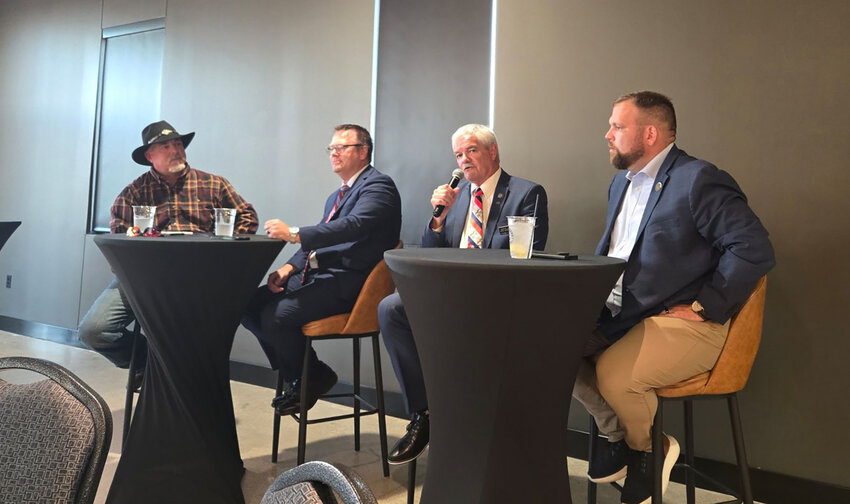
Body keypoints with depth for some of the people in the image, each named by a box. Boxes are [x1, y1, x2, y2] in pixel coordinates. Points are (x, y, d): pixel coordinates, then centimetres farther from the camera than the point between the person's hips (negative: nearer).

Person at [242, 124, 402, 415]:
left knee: (276, 315, -24)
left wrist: (294, 234, -28)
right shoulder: (335, 197, 24)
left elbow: (354, 225, -24)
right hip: (316, 273, 9)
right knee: (250, 304, -3)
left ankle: (311, 378, 3)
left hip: (345, 281, -9)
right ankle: (295, 376, 9)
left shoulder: (378, 186, -7)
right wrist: (289, 268, 1)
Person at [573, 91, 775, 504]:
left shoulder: (698, 180, -13)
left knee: (613, 373, -29)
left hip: (682, 323, -8)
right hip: (619, 315, 9)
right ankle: (621, 436, 11)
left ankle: (648, 448, 6)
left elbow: (754, 250, -20)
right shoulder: (622, 181, 15)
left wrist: (702, 307, -17)